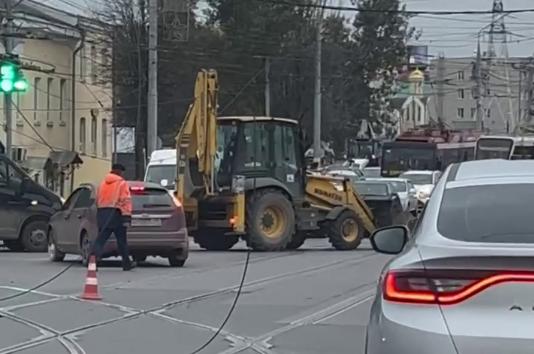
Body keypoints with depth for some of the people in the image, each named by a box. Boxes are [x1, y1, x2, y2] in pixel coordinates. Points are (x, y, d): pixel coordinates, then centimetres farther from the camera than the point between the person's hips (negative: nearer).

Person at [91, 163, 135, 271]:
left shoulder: (103, 183, 15)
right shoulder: (122, 183, -4)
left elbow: (97, 200, 20)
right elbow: (126, 200, -13)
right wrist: (127, 216, -16)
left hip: (102, 212, 5)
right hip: (116, 213, -5)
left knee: (101, 238, -1)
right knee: (121, 240, 7)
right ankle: (126, 263, 16)